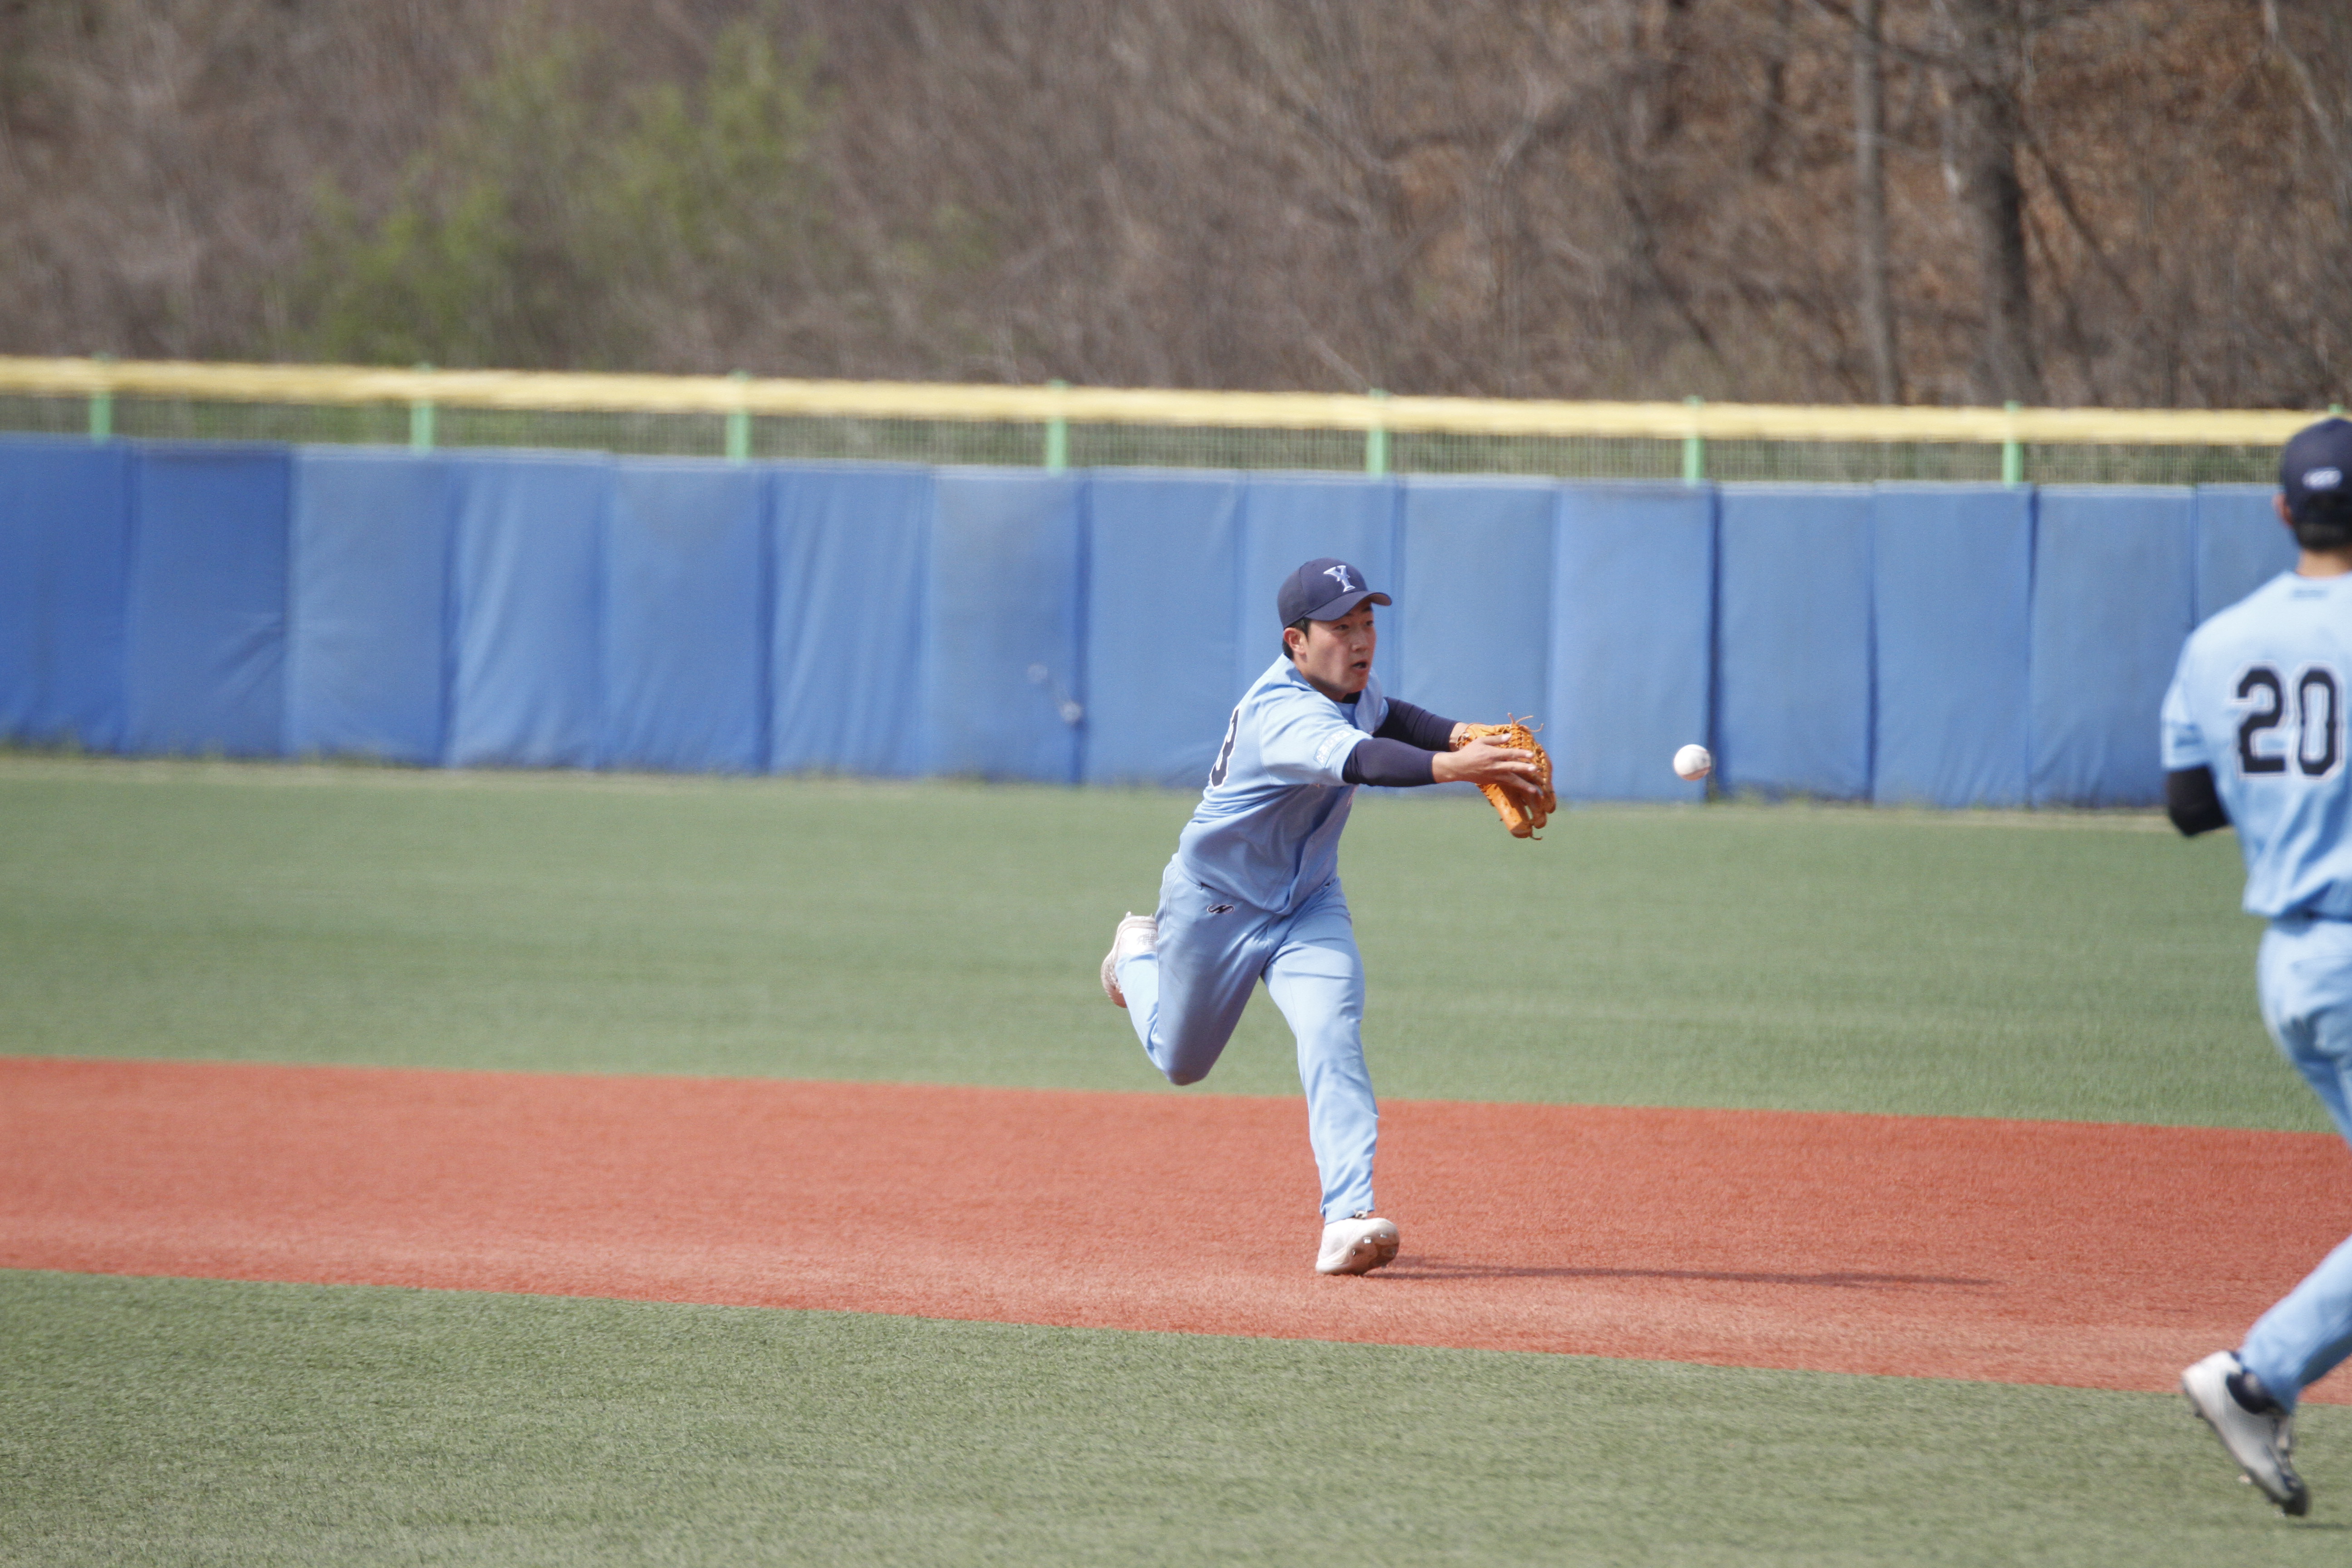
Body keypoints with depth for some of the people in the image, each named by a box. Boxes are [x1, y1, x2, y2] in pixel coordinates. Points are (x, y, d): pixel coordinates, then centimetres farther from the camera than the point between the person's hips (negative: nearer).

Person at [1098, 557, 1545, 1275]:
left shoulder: (1352, 685, -10)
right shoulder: (1283, 714, -36)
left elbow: (1385, 716, 15)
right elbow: (1354, 757, -56)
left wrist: (1461, 734, -5)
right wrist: (1450, 766, -72)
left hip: (1308, 903, 5)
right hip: (1216, 901, -5)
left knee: (1333, 1038, -22)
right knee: (1181, 1061, 18)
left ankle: (1349, 1216, -31)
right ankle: (1140, 953, 51)